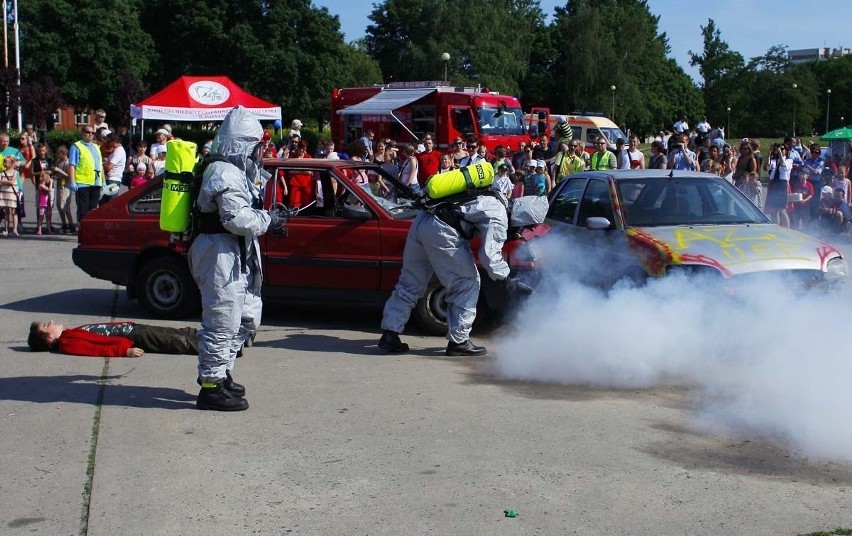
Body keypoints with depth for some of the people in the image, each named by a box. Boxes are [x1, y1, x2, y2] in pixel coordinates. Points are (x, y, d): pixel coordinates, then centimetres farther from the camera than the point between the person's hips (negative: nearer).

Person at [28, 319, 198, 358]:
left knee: (184, 332, 6)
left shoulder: (70, 333, 20)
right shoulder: (68, 342, -9)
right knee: (179, 342, -17)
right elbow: (96, 349, -23)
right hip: (134, 338, -9)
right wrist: (125, 351, -33)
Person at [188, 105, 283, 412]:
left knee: (248, 318, 18)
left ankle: (219, 372, 29)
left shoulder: (235, 172, 18)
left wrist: (266, 219, 9)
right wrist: (269, 220, -12)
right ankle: (212, 387, 0)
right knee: (222, 322, -7)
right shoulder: (226, 174, -17)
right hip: (222, 257, -11)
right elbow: (238, 219, -25)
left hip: (236, 259, 11)